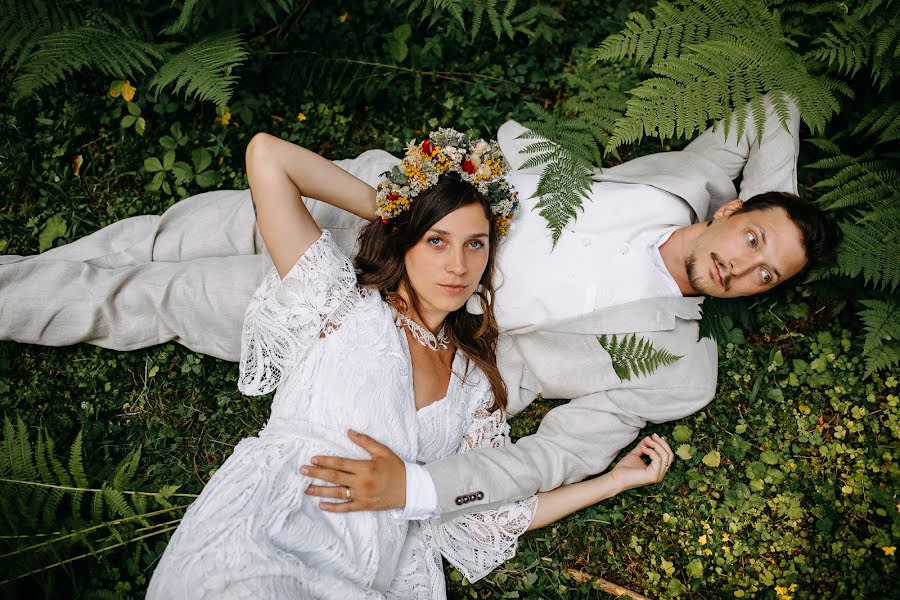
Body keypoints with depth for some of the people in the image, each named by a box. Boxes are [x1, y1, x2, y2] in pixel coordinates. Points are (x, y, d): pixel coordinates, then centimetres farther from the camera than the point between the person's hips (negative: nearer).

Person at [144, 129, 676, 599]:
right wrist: (385, 206, 8)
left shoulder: (476, 382, 17)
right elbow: (266, 155, -1)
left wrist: (615, 480, 16)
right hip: (260, 549, -5)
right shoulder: (343, 304, 5)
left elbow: (489, 517, 16)